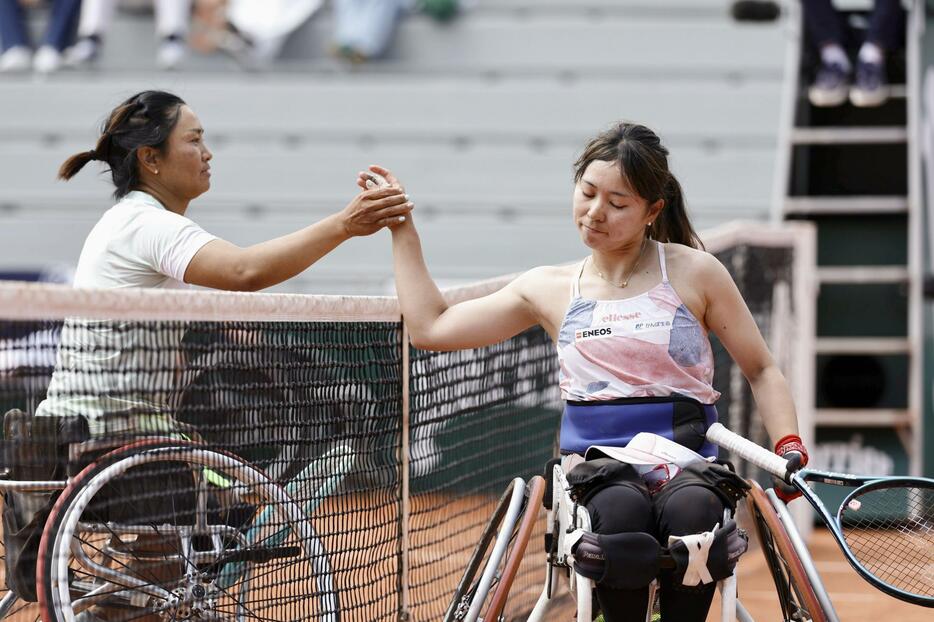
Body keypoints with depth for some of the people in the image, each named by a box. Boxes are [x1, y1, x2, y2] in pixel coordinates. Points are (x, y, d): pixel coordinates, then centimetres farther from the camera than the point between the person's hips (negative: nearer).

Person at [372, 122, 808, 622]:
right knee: (621, 510, -37)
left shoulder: (694, 272, 7)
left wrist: (789, 450, -2)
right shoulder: (550, 290, 14)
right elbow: (431, 327, 18)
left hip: (687, 466, -1)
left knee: (690, 511, -38)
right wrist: (402, 228, 19)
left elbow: (761, 370, 13)